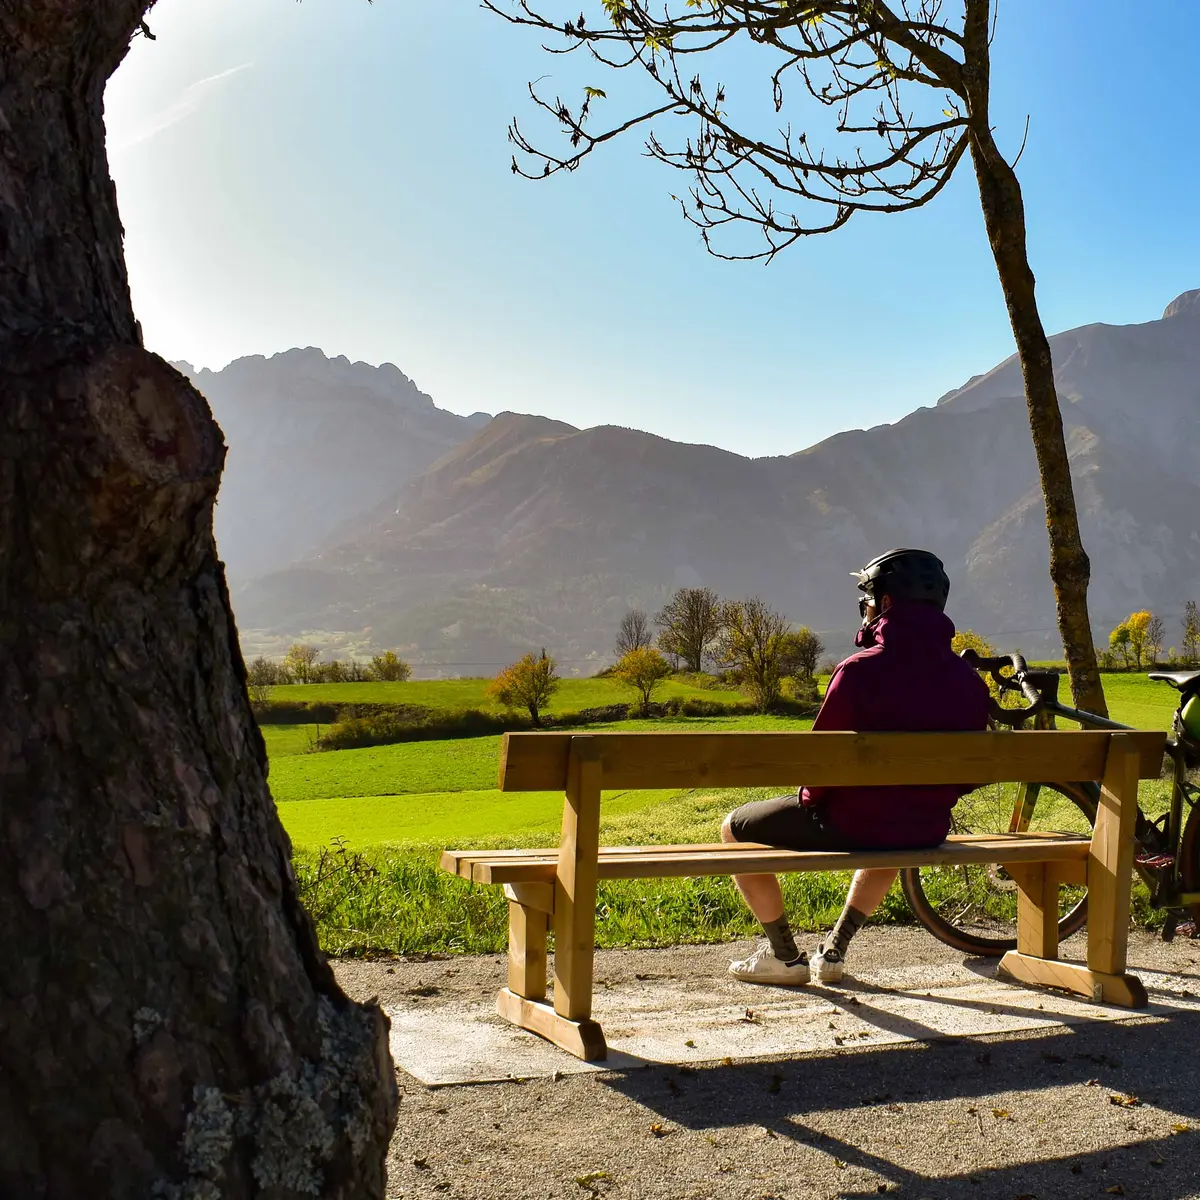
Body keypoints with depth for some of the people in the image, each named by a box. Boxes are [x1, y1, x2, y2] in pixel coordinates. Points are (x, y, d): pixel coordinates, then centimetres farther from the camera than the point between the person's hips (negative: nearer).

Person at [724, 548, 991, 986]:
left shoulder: (860, 671, -20)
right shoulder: (970, 682, -3)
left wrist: (809, 799, 6)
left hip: (848, 823, -6)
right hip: (927, 834, 6)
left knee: (735, 829, 17)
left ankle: (785, 955, 22)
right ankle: (835, 950, 38)